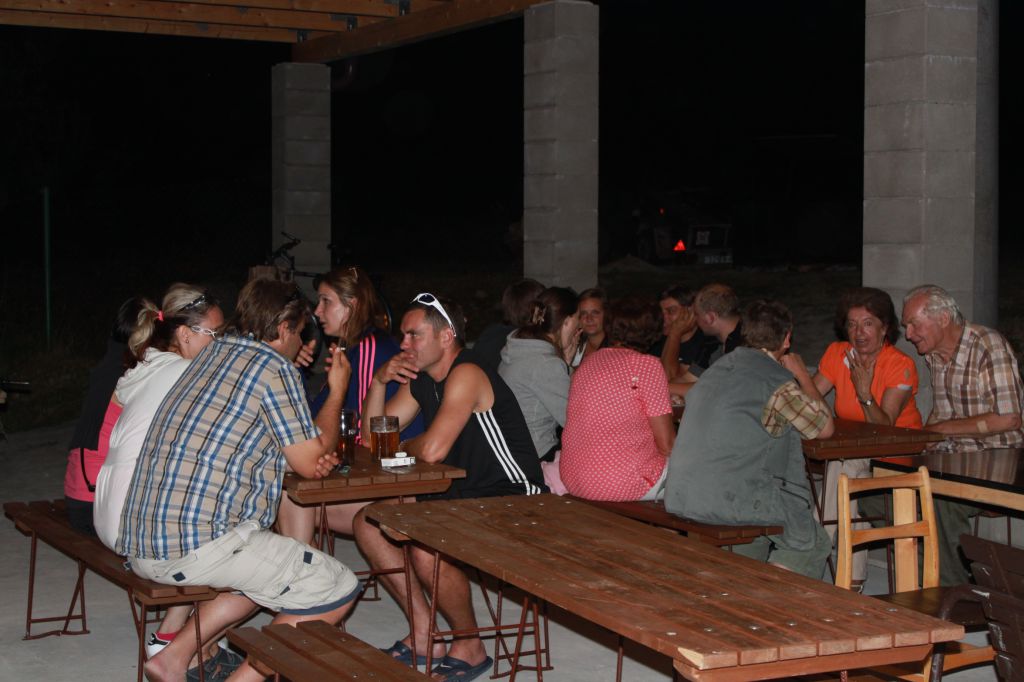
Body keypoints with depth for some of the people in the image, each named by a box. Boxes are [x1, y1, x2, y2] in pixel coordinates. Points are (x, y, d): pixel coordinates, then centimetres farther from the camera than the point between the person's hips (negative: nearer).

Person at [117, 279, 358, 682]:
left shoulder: (213, 355, 20)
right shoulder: (273, 367, -6)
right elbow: (310, 463, -1)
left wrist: (309, 456, 15)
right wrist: (337, 392, 13)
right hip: (199, 540, -9)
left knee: (269, 572, 31)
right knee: (338, 590, -2)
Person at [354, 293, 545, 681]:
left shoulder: (466, 375, -19)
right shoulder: (420, 379, 10)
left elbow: (432, 450, -28)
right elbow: (372, 437, 11)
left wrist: (403, 446, -5)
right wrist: (379, 382, -4)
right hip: (463, 495, 10)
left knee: (427, 549, -32)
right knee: (369, 523, 1)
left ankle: (469, 648, -7)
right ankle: (423, 635, 5)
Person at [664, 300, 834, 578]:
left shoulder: (718, 368, 14)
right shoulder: (778, 381, -9)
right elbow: (825, 427, 1)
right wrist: (802, 375, 16)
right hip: (726, 500, -8)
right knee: (813, 543, 11)